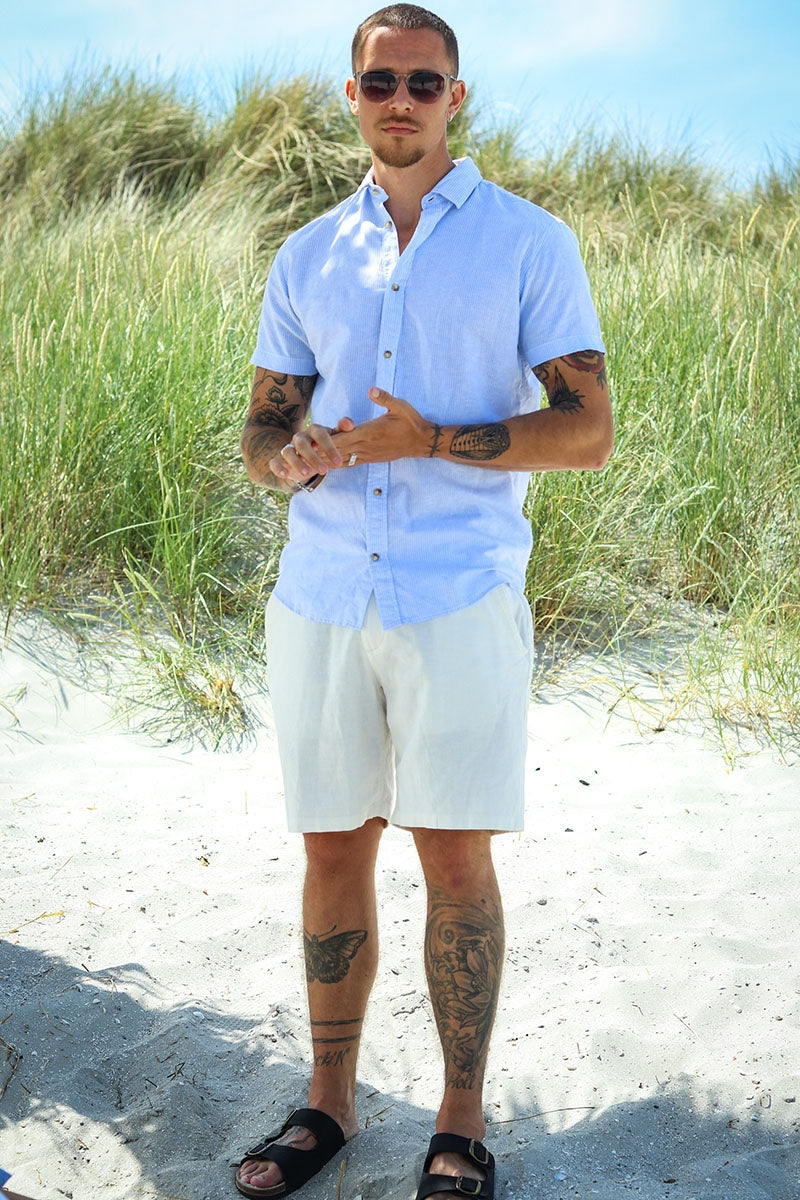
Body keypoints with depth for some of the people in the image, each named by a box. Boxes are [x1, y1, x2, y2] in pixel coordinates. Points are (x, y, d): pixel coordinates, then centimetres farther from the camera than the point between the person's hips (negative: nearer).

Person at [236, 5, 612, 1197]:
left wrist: (430, 441, -15)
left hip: (460, 596, -3)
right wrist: (292, 457, -9)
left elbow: (588, 429, -3)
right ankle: (330, 1100, 24)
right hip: (319, 598, 4)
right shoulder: (306, 258, 14)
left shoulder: (528, 241, 3)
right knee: (333, 853, 9)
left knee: (456, 859, 0)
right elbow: (262, 430, 16)